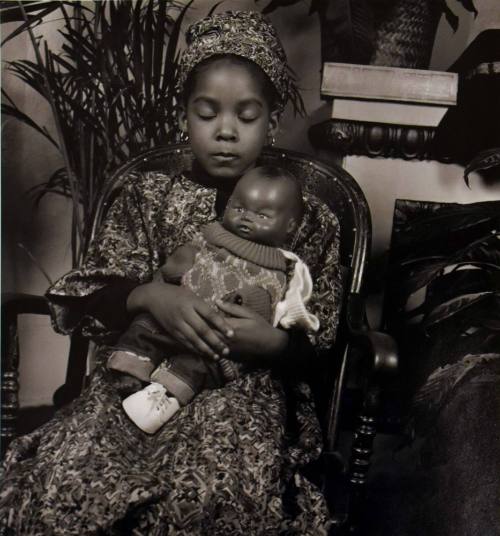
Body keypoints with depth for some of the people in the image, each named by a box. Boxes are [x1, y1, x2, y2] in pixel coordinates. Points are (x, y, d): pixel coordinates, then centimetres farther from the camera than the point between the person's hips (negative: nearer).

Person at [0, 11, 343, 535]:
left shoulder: (306, 218, 6)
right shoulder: (147, 196, 9)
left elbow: (318, 341, 5)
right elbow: (81, 301, 1)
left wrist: (272, 341, -18)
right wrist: (149, 296, -19)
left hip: (244, 386, -1)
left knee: (213, 492, -33)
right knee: (57, 481, -24)